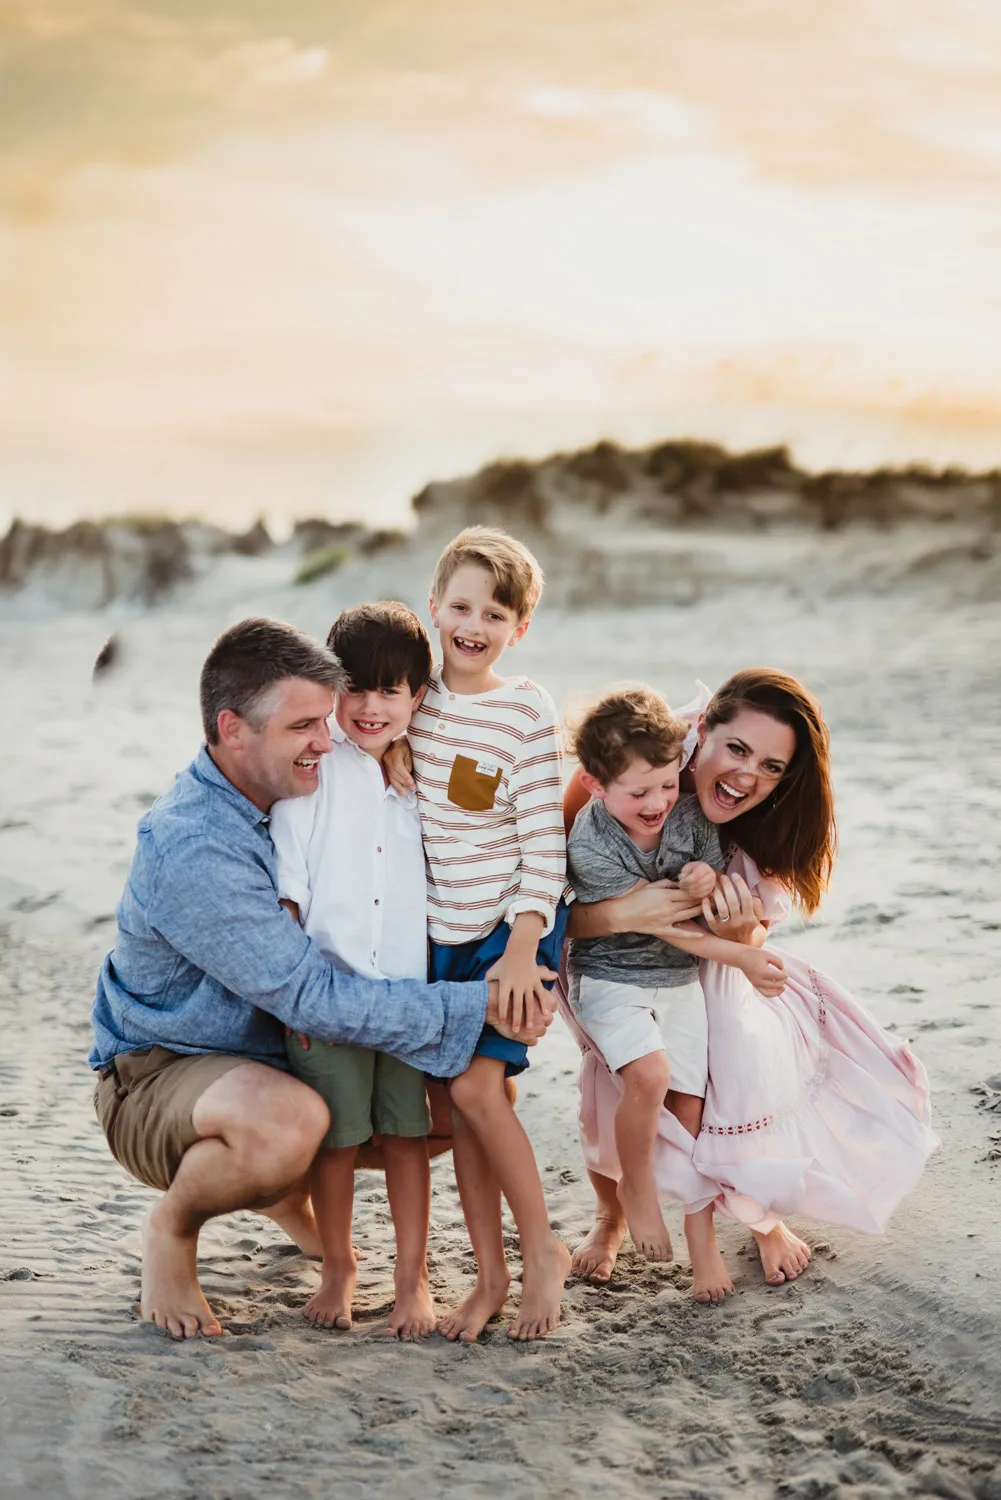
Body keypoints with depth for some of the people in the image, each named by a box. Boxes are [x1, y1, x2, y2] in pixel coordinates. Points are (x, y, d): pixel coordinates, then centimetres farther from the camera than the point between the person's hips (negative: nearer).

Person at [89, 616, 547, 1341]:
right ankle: (172, 1226, -8)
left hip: (280, 1055, 8)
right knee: (290, 1121, -40)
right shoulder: (192, 850, -30)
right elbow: (315, 998, -30)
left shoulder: (291, 795, -2)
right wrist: (479, 1004, -27)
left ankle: (287, 1189, 21)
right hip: (159, 1076, -8)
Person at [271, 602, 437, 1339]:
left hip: (407, 986, 2)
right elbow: (286, 885, -1)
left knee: (407, 1132, 6)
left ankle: (413, 1276, 17)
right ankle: (338, 1267, 22)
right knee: (336, 1134, 4)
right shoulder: (314, 768, 1)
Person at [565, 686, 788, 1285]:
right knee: (649, 1075, -28)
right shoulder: (589, 846, -22)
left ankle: (702, 1238, 17)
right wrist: (740, 958, -23)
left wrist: (709, 886, -27)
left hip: (680, 978, 4)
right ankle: (637, 1187, -2)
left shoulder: (692, 817, -9)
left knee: (690, 1107, 2)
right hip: (610, 978, -4)